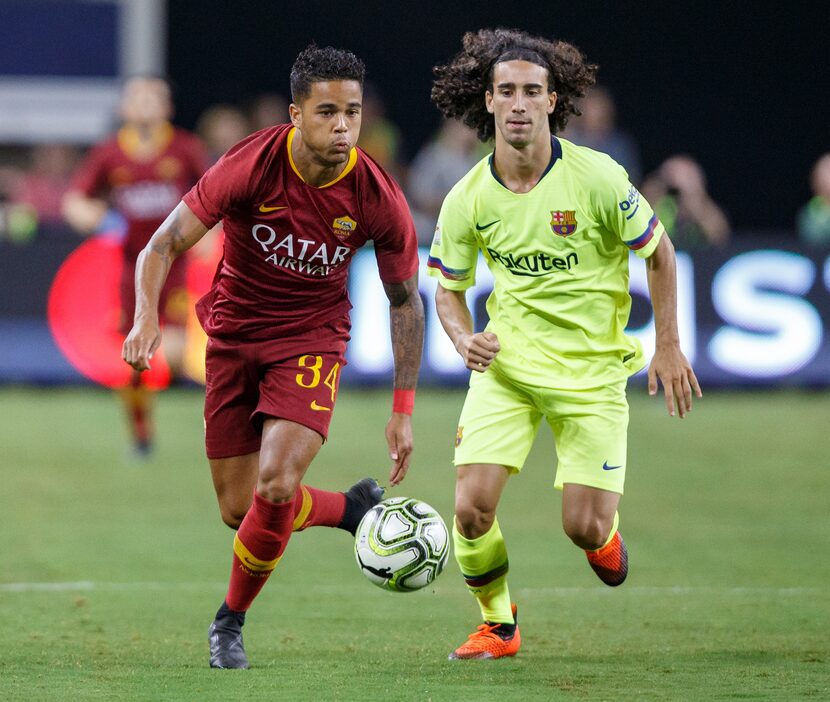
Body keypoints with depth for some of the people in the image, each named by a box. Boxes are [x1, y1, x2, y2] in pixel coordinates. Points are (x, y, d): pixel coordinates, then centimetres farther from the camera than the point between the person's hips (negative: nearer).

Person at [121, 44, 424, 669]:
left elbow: (405, 299, -2)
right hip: (234, 333, 1)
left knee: (276, 487, -21)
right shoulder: (252, 167, -21)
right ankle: (354, 509, 33)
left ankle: (230, 622, 4)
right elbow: (165, 245, -17)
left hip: (312, 340, -1)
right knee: (239, 509, 3)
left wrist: (404, 409, -4)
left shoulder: (379, 200, -17)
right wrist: (147, 317, -36)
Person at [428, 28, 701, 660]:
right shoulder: (468, 199, -7)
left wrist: (668, 346, -1)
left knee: (585, 528, -5)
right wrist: (466, 339, -14)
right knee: (472, 508, -12)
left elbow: (658, 252, -1)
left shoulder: (597, 178, -15)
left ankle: (606, 535, 34)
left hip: (592, 370, -2)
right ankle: (497, 625, 13)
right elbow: (449, 289, 7)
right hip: (505, 366, 2)